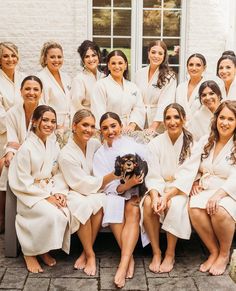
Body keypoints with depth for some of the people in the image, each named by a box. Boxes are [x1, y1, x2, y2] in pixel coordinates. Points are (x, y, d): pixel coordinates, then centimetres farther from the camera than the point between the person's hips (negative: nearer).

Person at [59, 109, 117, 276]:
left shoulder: (95, 144, -2)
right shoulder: (66, 155, -17)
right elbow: (85, 185, -18)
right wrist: (111, 176, -25)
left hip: (94, 193, 4)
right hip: (75, 194, -3)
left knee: (98, 201, -30)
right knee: (83, 205, -36)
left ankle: (87, 253, -16)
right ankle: (90, 255, -18)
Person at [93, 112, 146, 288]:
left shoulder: (135, 146, 1)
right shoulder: (100, 154, 4)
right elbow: (106, 187, -4)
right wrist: (126, 185, -23)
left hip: (136, 193, -1)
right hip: (114, 195, 1)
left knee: (132, 209, -32)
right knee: (113, 205, -33)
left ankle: (123, 264, -41)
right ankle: (129, 258, -28)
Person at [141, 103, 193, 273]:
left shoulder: (191, 143, -5)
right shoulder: (155, 143, 1)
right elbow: (153, 176, -5)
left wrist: (167, 196, -23)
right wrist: (155, 195, -26)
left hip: (181, 190, -2)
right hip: (159, 188, 2)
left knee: (173, 205, -33)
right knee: (148, 204, -29)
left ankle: (170, 254, -15)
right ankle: (156, 252, -16)